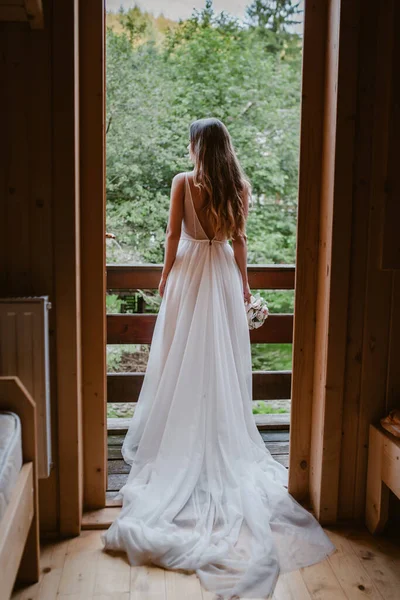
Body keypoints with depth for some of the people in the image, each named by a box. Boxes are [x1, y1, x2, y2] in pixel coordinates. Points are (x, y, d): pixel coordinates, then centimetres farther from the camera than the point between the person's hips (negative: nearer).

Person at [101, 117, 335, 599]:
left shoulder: (183, 182, -8)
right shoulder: (239, 186, 0)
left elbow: (173, 236, -6)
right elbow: (239, 240, 3)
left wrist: (165, 278, 6)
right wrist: (244, 280, 13)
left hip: (189, 271, -2)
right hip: (224, 274, 3)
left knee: (183, 360, 6)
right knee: (223, 359, 9)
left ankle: (180, 440, 14)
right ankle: (224, 438, 18)